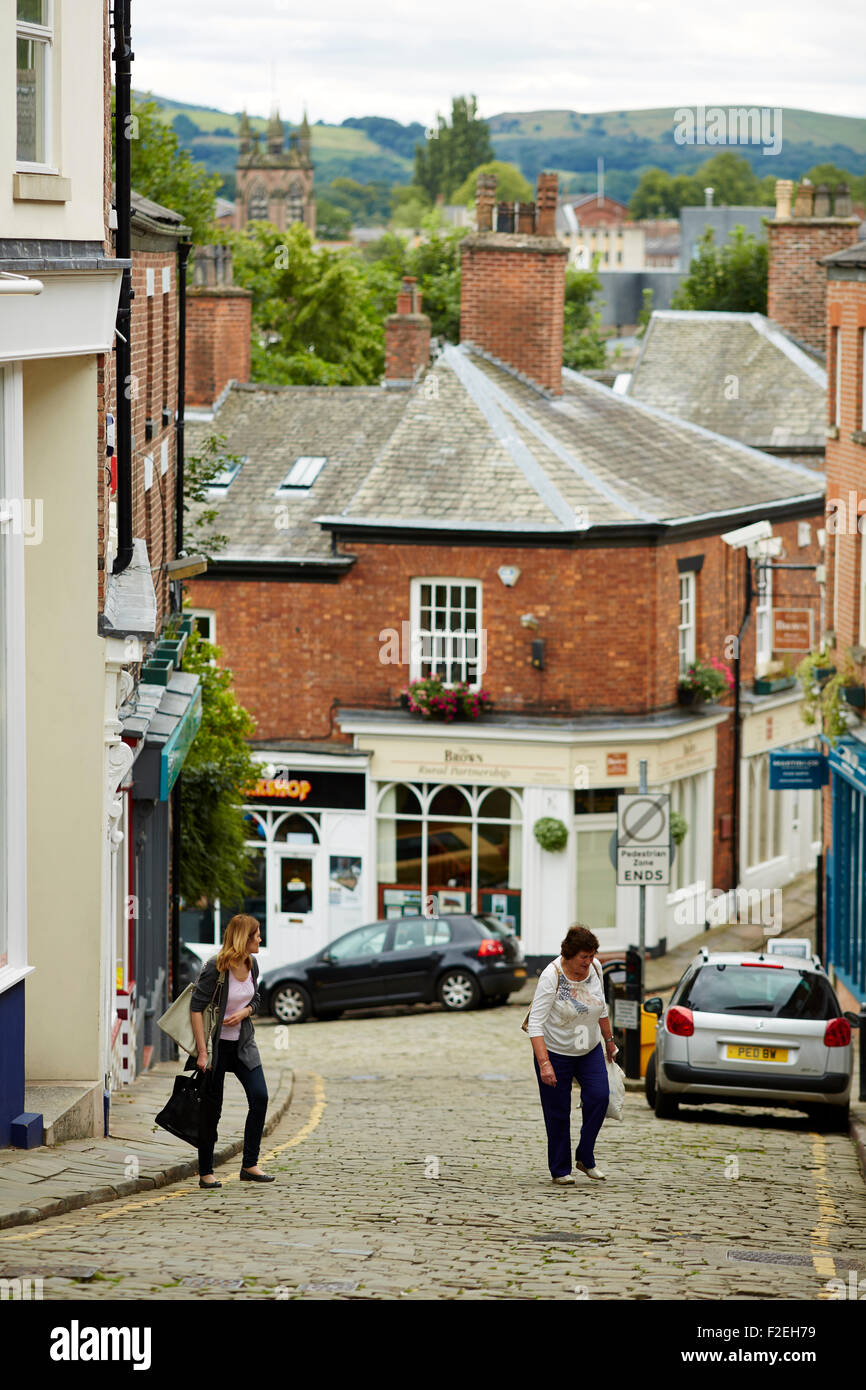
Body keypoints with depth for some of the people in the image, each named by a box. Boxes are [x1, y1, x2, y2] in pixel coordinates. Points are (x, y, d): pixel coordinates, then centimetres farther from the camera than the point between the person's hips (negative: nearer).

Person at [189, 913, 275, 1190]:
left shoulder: (252, 964, 2)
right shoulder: (215, 968, -19)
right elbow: (196, 1008, -17)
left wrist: (244, 1013, -7)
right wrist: (202, 1052, -20)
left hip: (243, 1043, 6)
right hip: (217, 1043, -6)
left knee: (259, 1097, -7)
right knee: (212, 1108, 0)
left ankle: (250, 1165, 1)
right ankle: (205, 1173, 10)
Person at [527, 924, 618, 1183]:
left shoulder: (594, 968, -6)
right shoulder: (552, 976, -23)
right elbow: (535, 1023, -25)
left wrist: (609, 1040, 19)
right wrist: (544, 1064, -33)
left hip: (590, 1050, 4)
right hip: (556, 1052, -4)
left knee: (599, 1096, -14)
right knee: (558, 1112, 0)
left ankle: (585, 1157, 1)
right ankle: (560, 1169, 14)